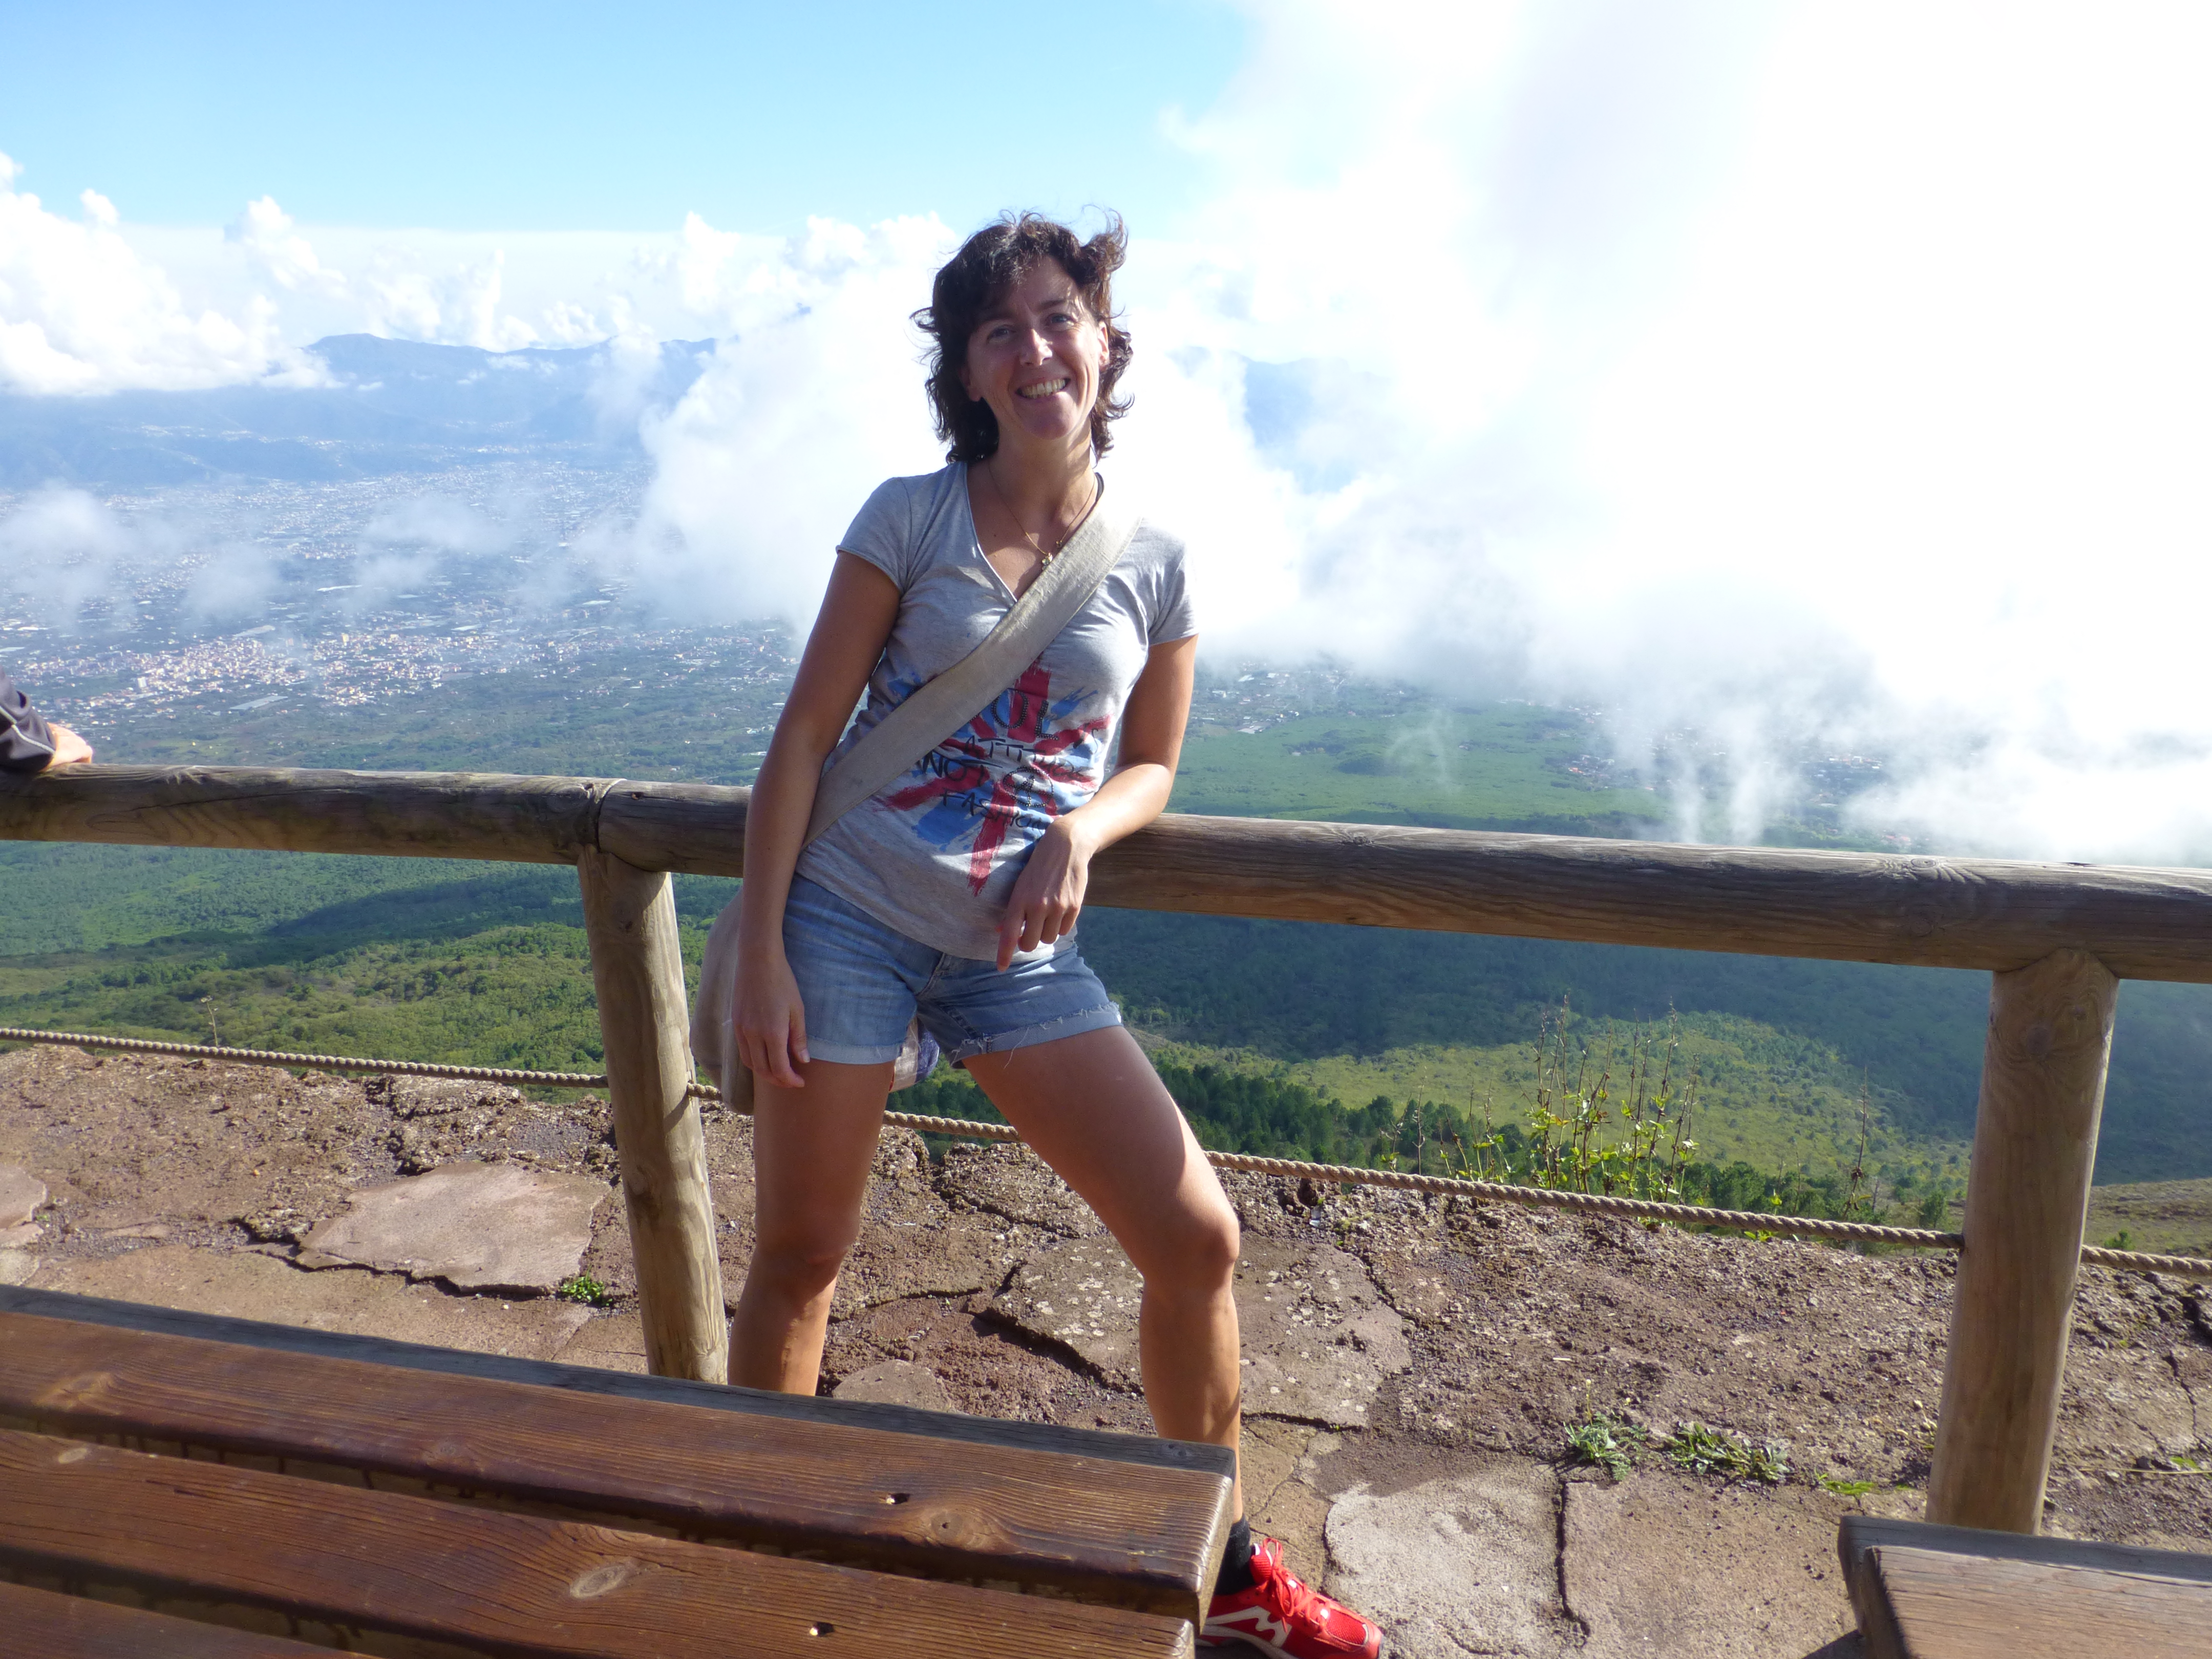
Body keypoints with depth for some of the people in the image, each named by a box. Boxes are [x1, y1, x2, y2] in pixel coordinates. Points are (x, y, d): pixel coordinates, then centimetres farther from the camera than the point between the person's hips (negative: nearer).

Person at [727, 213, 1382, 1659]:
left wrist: (1079, 835, -11)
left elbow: (1151, 768, 12)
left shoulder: (1155, 562, 3)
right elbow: (804, 737, -3)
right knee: (799, 1256, 9)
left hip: (1020, 948, 2)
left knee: (1197, 1239, -1)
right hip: (845, 912, -1)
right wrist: (760, 950, -9)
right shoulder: (911, 517, -2)